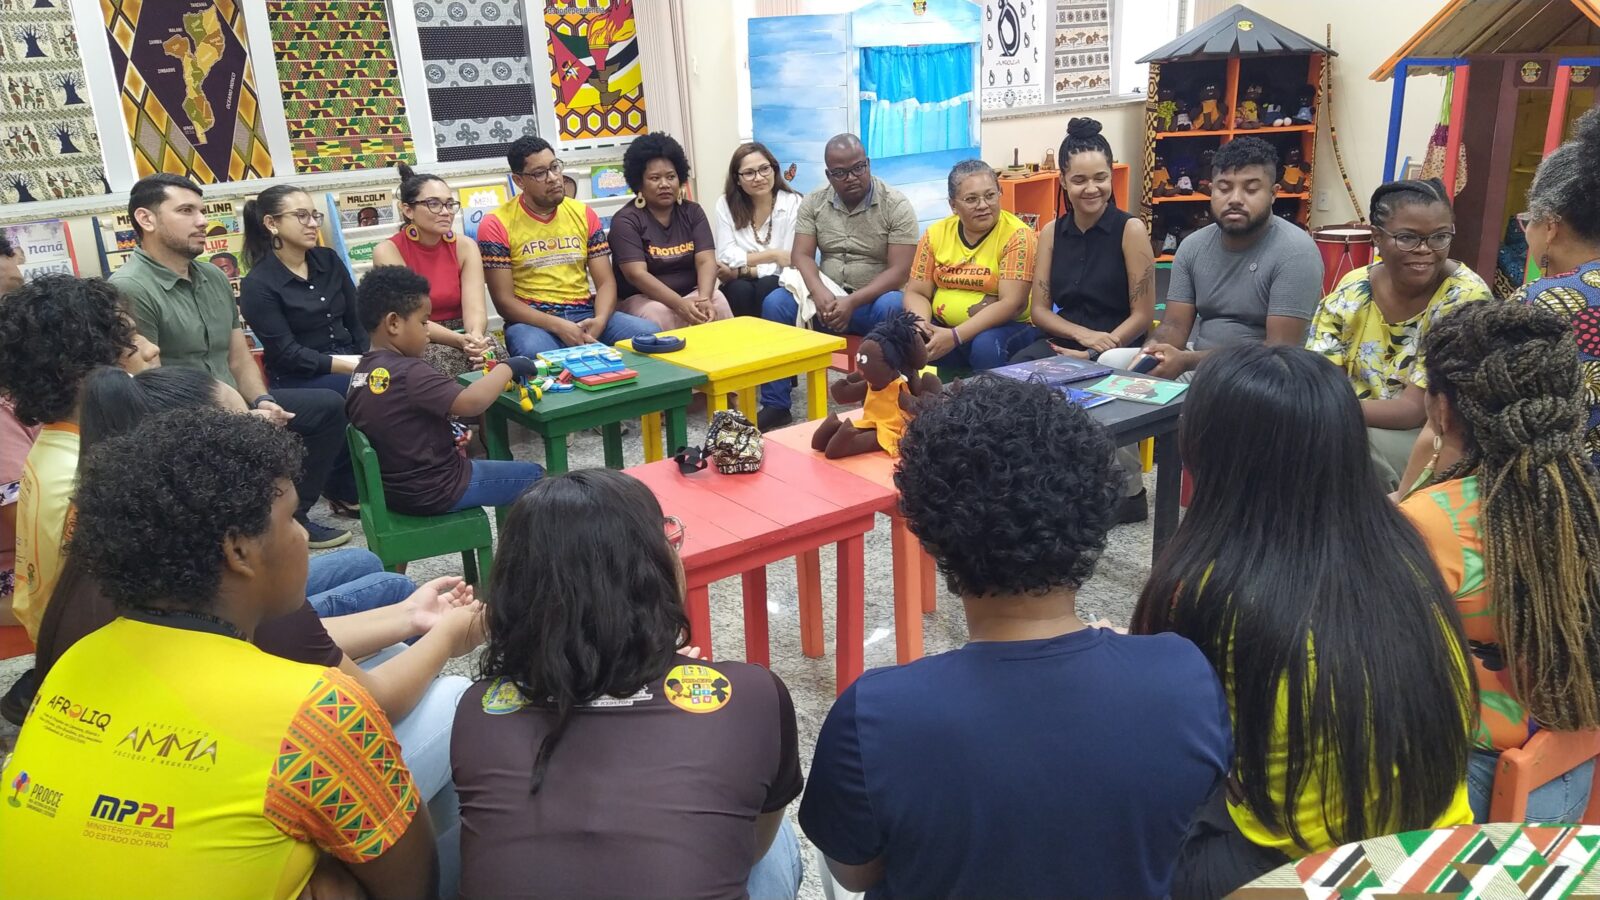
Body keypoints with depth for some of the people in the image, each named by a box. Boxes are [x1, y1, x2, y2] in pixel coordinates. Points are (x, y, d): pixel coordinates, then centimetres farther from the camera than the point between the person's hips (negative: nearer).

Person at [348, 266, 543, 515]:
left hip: (395, 486, 9)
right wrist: (508, 367, -21)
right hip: (431, 491, -9)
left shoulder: (363, 372, 3)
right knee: (534, 476, 4)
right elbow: (472, 402, -35)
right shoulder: (408, 372, -25)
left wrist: (447, 435, 7)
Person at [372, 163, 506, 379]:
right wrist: (460, 341, -34)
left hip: (462, 336, 3)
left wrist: (475, 337, -36)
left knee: (492, 351, -29)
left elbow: (475, 308, -12)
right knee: (444, 358, -34)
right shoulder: (388, 251, -8)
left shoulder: (465, 247, 1)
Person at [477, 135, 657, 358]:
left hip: (585, 314, 4)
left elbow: (605, 281, 8)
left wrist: (600, 321, -16)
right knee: (535, 352, -41)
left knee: (650, 335, -22)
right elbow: (504, 300, -6)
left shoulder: (583, 214, 11)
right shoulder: (497, 225, -2)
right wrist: (558, 326, -20)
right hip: (533, 320, -4)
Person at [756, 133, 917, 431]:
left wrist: (852, 302, -27)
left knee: (892, 308, -38)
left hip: (873, 300, -3)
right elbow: (801, 255, -4)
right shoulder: (813, 202, 4)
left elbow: (899, 271, -15)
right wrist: (820, 293, -25)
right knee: (774, 303, -22)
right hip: (826, 299, 3)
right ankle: (775, 406, -16)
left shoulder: (896, 205, -8)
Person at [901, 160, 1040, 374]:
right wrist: (922, 326, -19)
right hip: (943, 327, 3)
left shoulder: (1017, 235, -11)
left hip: (1007, 327, -3)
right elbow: (917, 293, 5)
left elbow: (1012, 303, -19)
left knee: (986, 345, -35)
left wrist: (955, 336, -28)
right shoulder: (936, 233, 4)